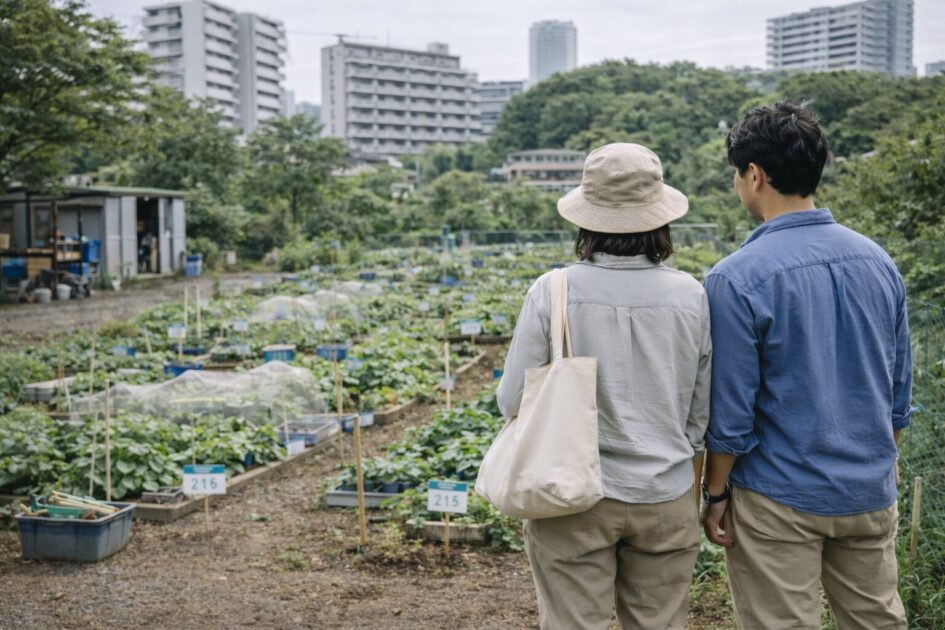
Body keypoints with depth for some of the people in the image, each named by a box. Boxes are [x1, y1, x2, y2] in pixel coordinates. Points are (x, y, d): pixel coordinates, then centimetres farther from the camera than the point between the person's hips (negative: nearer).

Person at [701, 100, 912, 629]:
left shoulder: (737, 279, -17)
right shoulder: (878, 260, 2)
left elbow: (731, 411, -15)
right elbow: (900, 385, 10)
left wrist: (715, 494, -3)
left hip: (780, 499, -5)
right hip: (872, 491, 6)